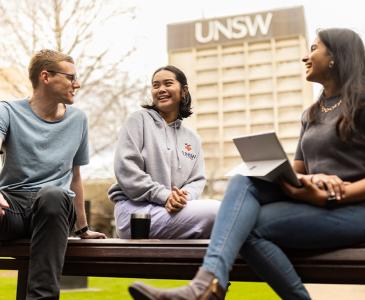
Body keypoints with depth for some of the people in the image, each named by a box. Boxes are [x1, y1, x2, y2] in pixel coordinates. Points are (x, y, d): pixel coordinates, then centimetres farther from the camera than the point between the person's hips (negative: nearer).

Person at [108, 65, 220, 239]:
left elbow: (197, 180, 12)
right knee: (218, 212, -26)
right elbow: (126, 169, -6)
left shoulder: (192, 139, 21)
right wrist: (165, 196, -15)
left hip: (177, 209, 5)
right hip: (136, 208, -5)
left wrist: (184, 196, -12)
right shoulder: (139, 119, 6)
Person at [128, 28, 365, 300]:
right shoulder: (311, 115, 22)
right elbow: (295, 172, 14)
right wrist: (298, 186, -10)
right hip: (314, 202, 6)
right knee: (245, 180, -21)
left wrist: (331, 196, -20)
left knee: (250, 225, -26)